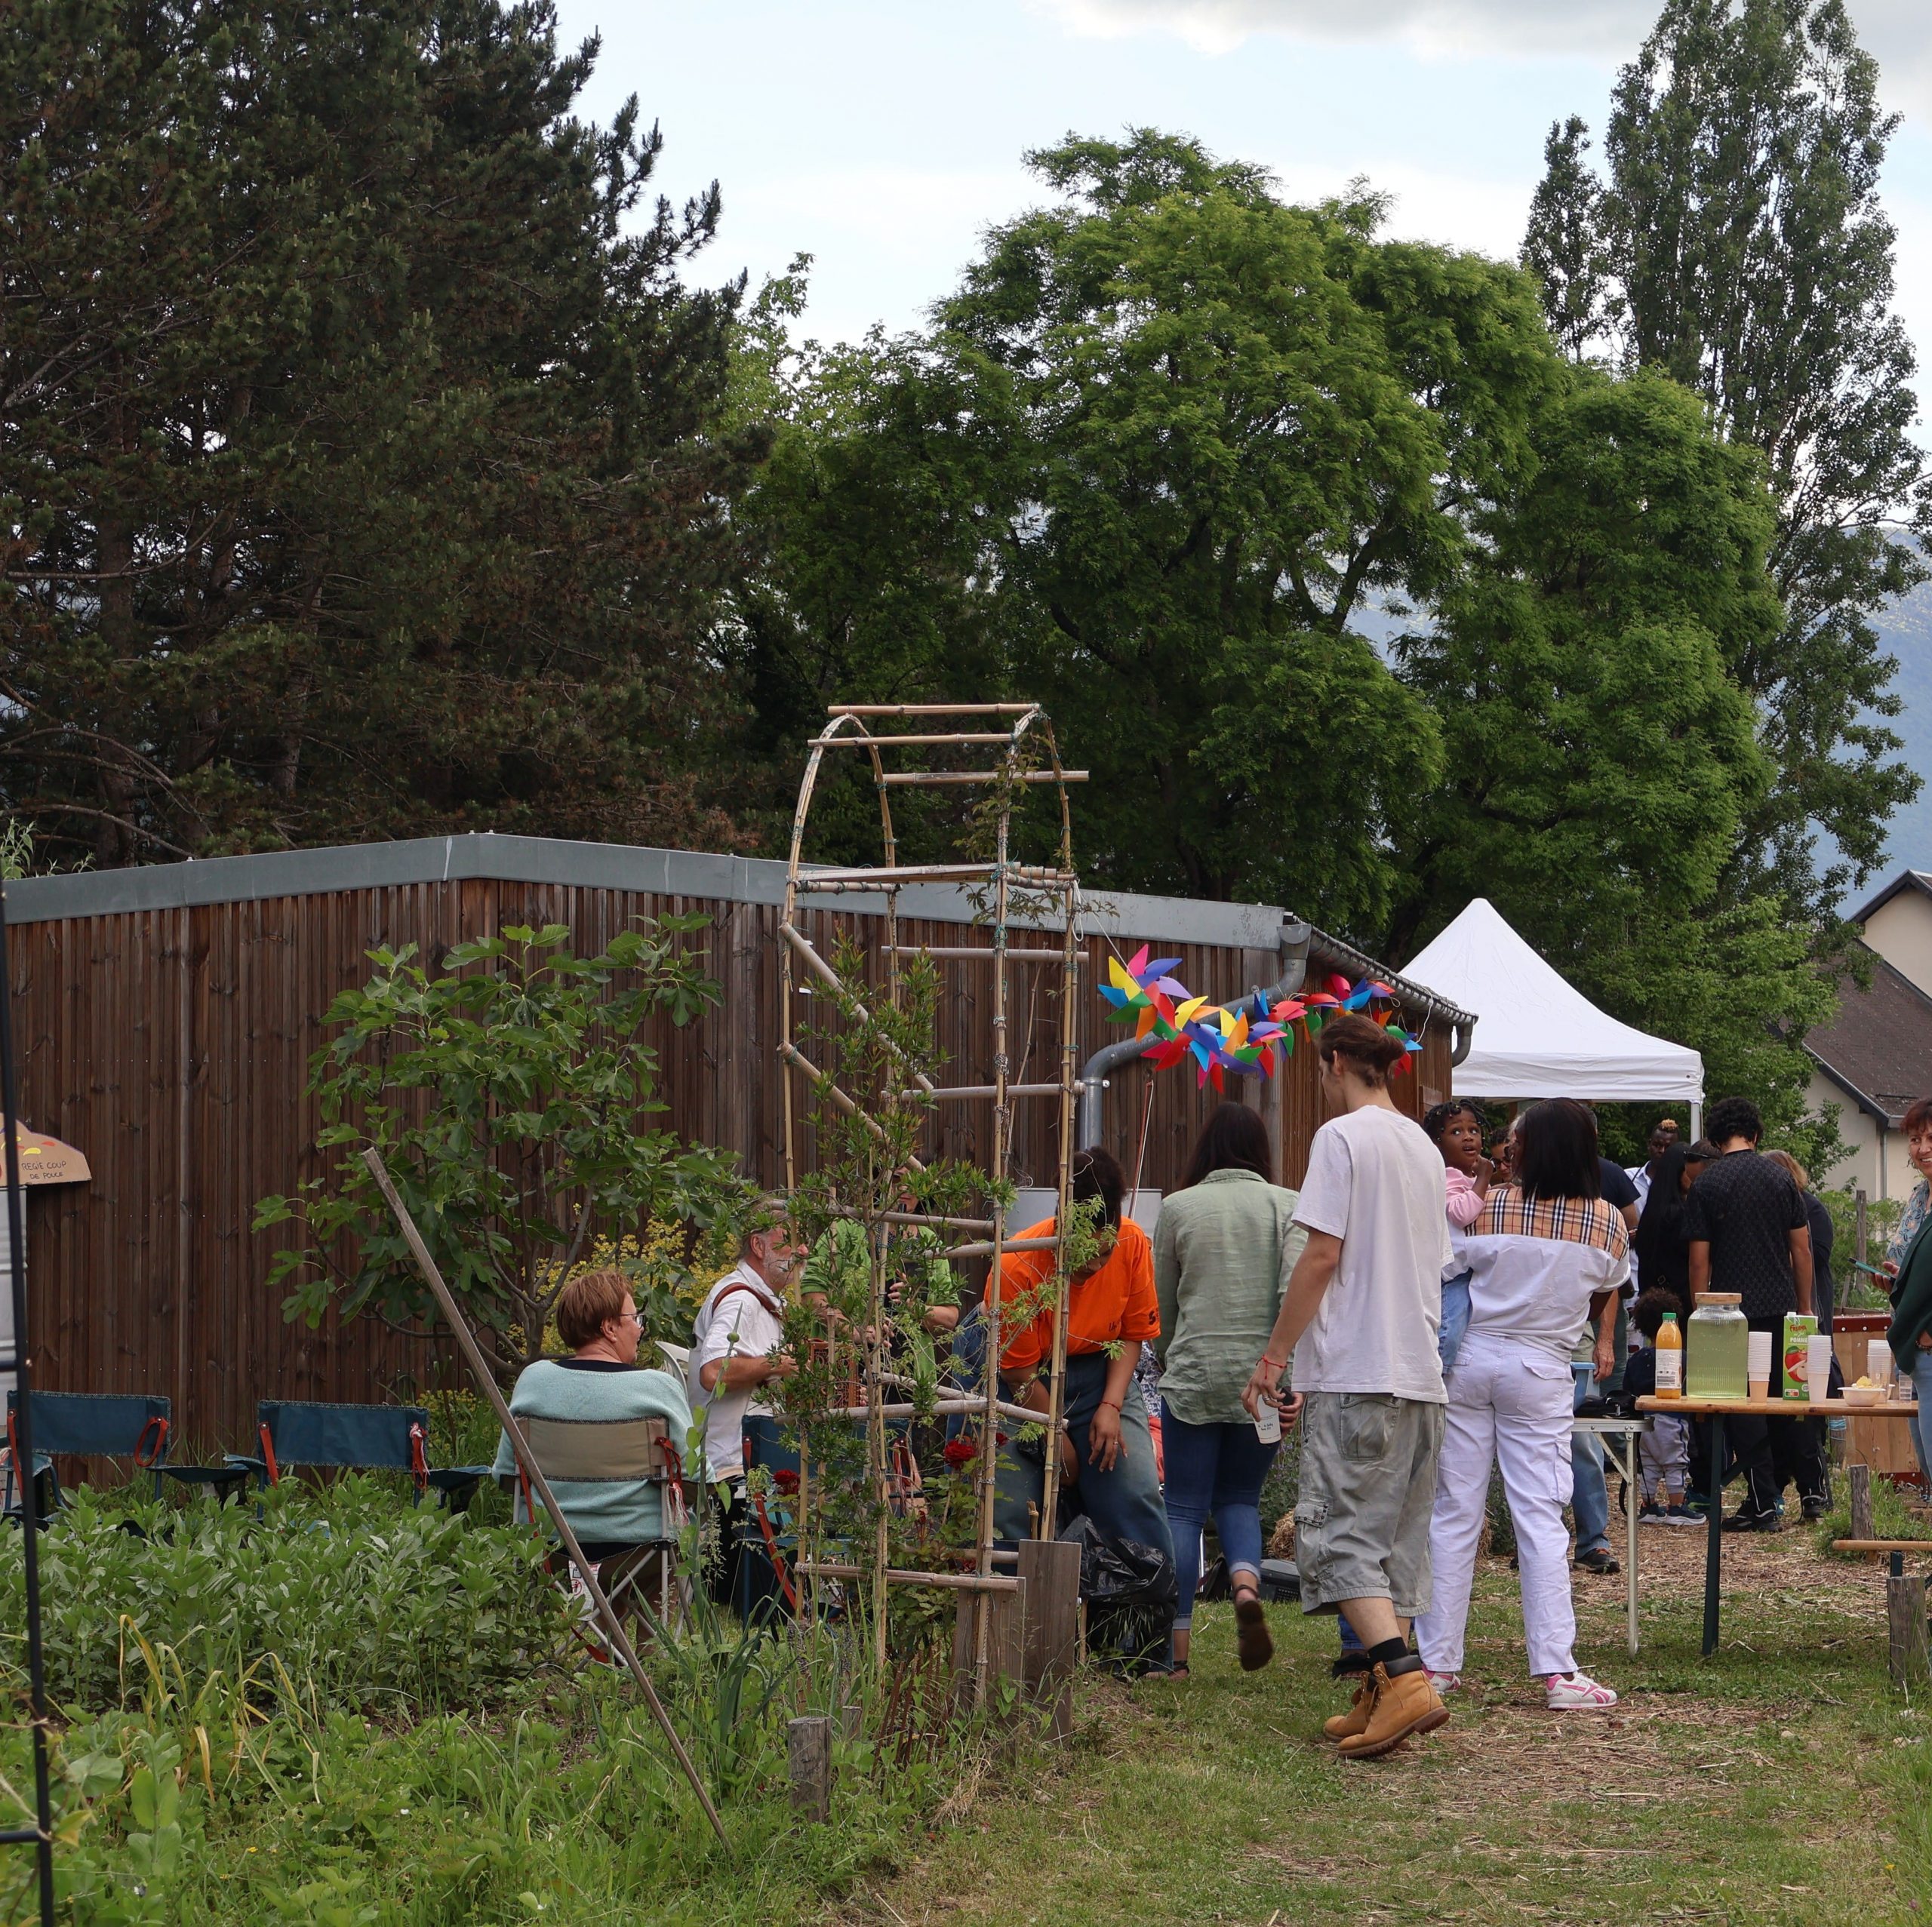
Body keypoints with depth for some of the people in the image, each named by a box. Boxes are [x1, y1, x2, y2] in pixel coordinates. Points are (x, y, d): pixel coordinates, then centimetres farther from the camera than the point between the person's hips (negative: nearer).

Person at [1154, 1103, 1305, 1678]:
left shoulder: (1178, 1208, 4)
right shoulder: (1286, 1206, 3)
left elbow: (1163, 1305, 9)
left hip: (1192, 1373, -1)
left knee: (1184, 1509, 5)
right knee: (1239, 1495, 17)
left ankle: (1177, 1647, 1)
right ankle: (1246, 1581, -12)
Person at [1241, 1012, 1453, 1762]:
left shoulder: (1342, 1137, -7)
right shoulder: (1424, 1146, 18)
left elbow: (1323, 1255, -14)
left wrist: (1274, 1355, -7)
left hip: (1358, 1374, -8)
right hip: (1421, 1373, 8)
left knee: (1341, 1532, -9)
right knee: (1396, 1537, 10)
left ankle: (1405, 1678, -23)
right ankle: (1383, 1696, 11)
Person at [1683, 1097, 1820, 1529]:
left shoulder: (1705, 1186, -5)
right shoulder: (1780, 1178, 3)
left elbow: (1700, 1259, -6)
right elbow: (1802, 1249, 6)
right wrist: (1804, 1306, 15)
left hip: (1733, 1311, -3)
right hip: (1781, 1307, 3)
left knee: (1745, 1409, 1)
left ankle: (1763, 1505, -1)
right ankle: (1814, 1492, 16)